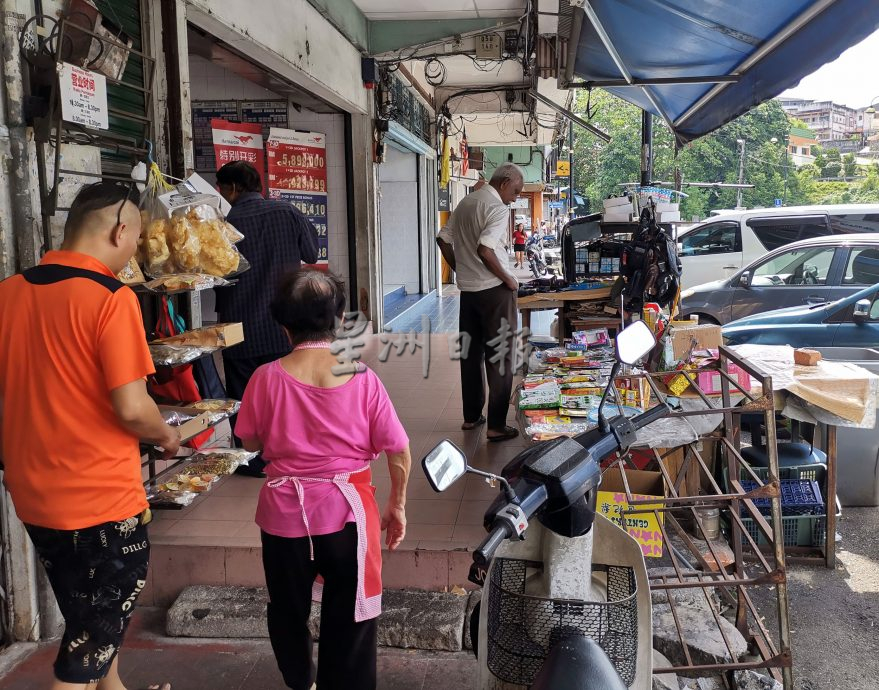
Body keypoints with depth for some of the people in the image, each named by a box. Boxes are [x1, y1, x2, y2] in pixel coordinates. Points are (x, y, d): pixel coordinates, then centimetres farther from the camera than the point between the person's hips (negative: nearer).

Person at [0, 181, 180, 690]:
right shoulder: (111, 297, -18)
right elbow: (132, 409, -22)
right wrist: (167, 435, -2)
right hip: (101, 496, -7)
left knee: (88, 615, 26)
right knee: (98, 630, 11)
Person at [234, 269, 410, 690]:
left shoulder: (267, 378, -11)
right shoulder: (362, 378, -12)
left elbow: (251, 443, 3)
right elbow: (399, 453, -8)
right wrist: (397, 506, 6)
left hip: (285, 512, 2)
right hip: (347, 510, -1)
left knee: (288, 611, 25)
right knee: (349, 621, 13)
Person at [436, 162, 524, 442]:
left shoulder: (466, 202, 11)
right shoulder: (498, 209, -14)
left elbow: (443, 238, 14)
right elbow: (485, 250, -25)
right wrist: (508, 279, -14)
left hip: (467, 289, 8)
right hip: (494, 290, -8)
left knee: (470, 353, 15)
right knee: (499, 356, -1)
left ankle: (471, 416, 24)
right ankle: (496, 426, 2)